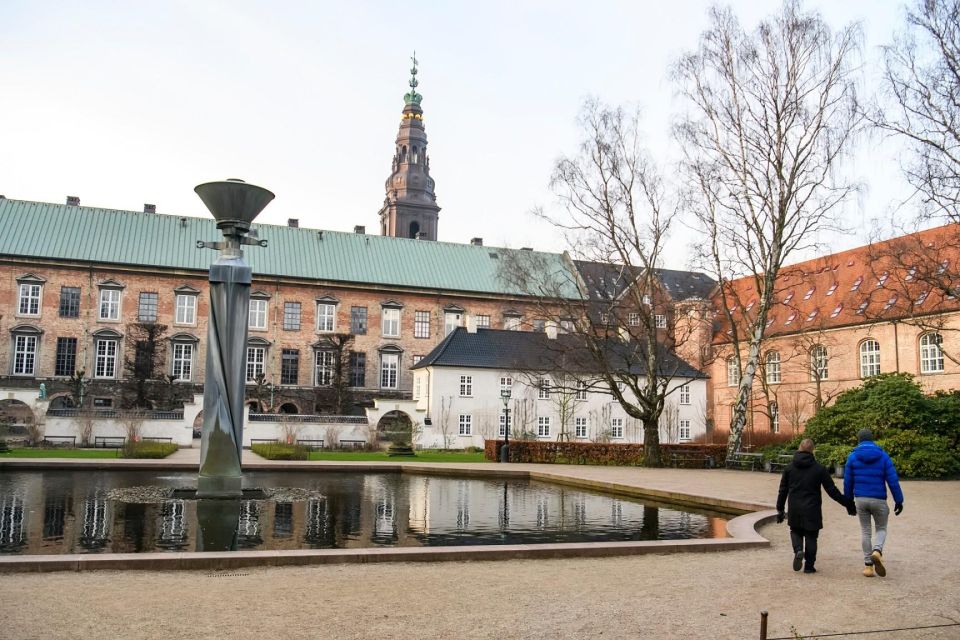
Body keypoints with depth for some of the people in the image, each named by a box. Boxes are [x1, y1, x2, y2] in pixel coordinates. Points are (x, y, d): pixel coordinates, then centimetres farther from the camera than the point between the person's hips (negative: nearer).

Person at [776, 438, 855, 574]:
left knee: (795, 531, 19)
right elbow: (832, 490, -3)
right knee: (811, 536, 9)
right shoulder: (819, 468, -4)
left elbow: (783, 490, 4)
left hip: (794, 509, 1)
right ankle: (809, 566, 10)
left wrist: (780, 509, 11)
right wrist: (847, 503, 7)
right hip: (812, 509, -1)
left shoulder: (789, 467, 2)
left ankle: (798, 550, -8)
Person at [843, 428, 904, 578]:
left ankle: (868, 565, 8)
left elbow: (848, 481, 4)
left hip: (860, 499, 1)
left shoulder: (853, 457, 1)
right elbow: (893, 480, -5)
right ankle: (877, 551, -14)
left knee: (865, 531, 11)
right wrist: (898, 501, 0)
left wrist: (848, 500, 14)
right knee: (881, 529, 15)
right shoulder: (883, 456, -1)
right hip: (878, 500, -1)